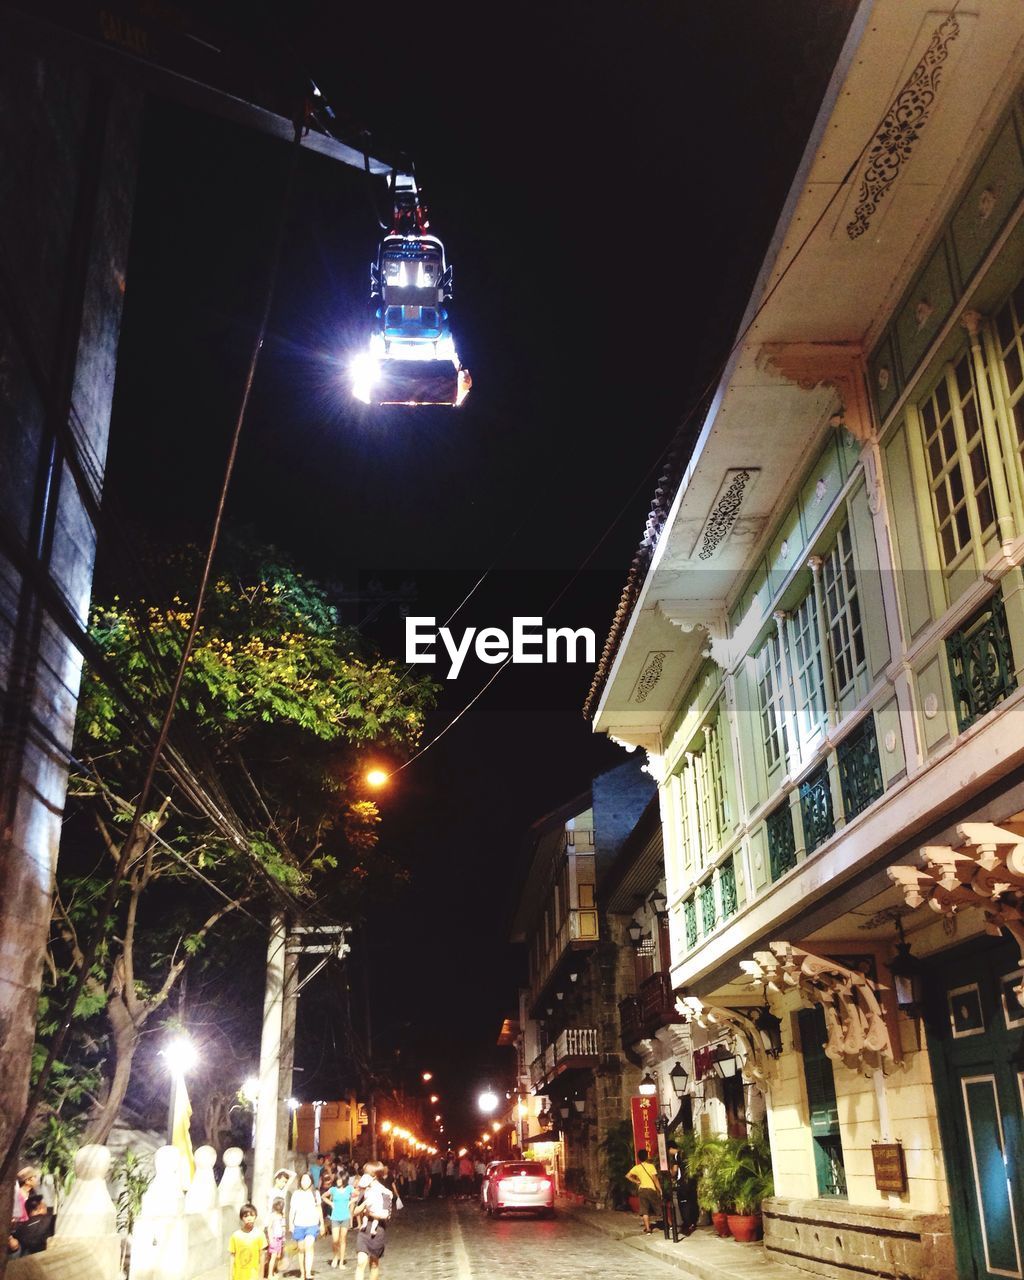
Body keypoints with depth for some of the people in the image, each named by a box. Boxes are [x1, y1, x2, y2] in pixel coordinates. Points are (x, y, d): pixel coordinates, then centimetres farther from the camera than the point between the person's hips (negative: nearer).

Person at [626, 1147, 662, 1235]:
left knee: (644, 1210, 2)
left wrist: (636, 1181, 6)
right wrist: (660, 1189, -6)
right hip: (651, 1189, -2)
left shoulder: (636, 1167, 3)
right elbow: (655, 1179, -10)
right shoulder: (651, 1166, -6)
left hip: (642, 1189, 2)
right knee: (658, 1207, 10)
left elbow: (628, 1176, -1)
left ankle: (647, 1229, -4)